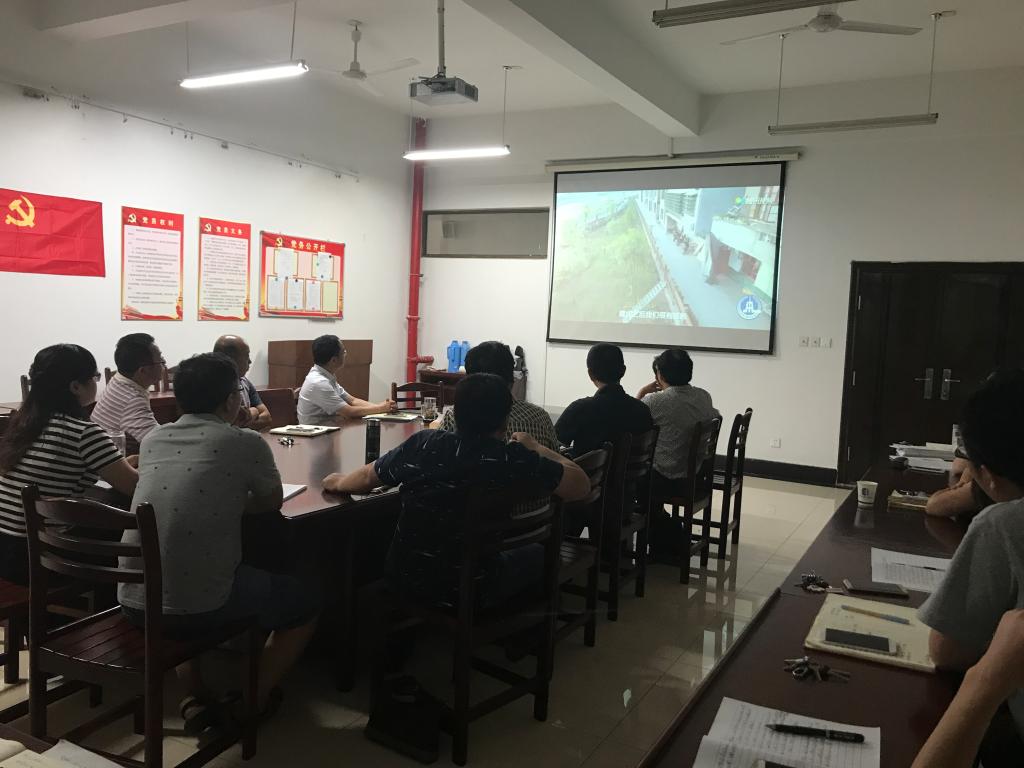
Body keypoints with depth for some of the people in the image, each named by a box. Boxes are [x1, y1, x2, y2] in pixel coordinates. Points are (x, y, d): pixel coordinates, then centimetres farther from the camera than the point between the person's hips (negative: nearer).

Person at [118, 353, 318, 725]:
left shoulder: (153, 439, 9)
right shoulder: (245, 443, -6)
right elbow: (272, 503, 11)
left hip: (133, 602, 6)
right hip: (199, 607, -5)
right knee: (304, 601, 19)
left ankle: (199, 699, 32)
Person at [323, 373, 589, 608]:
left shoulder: (423, 444, -11)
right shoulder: (516, 459, -21)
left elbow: (365, 478, 4)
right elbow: (581, 486, -12)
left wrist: (336, 482, 28)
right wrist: (536, 449, 3)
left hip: (406, 579, 4)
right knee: (536, 553, 24)